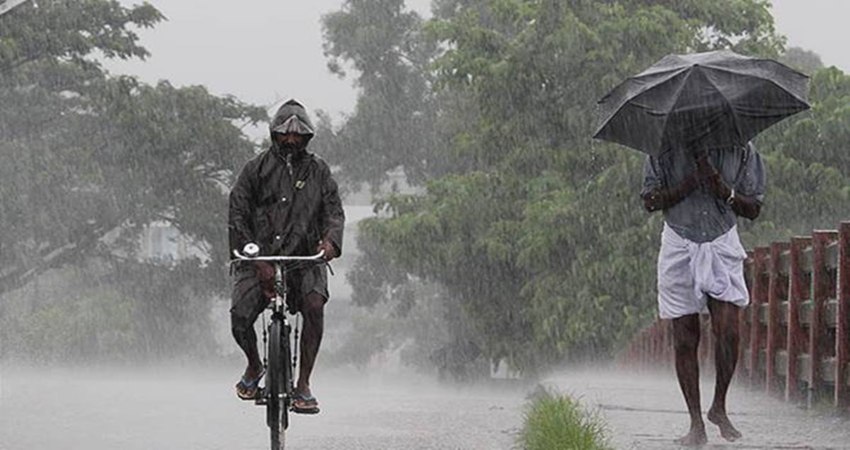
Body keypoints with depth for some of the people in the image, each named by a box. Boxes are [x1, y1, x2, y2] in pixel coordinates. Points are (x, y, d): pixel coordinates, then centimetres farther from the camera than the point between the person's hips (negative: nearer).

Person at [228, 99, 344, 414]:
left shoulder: (318, 171, 11)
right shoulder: (256, 169, 4)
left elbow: (334, 210, 3)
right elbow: (237, 217, -2)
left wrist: (330, 239, -22)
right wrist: (257, 260, -16)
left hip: (305, 258, 1)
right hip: (259, 258, -1)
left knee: (314, 304, -28)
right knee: (240, 318, -19)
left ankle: (303, 386, -21)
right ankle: (254, 366, 16)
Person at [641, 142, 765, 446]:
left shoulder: (741, 151, 1)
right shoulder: (665, 150, -1)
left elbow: (753, 209, 4)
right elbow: (650, 201, -2)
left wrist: (725, 191, -15)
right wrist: (688, 186, -16)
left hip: (722, 246, 0)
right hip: (679, 248, 0)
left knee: (727, 331, -14)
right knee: (685, 339, 0)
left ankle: (719, 407, 9)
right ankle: (696, 423, 7)